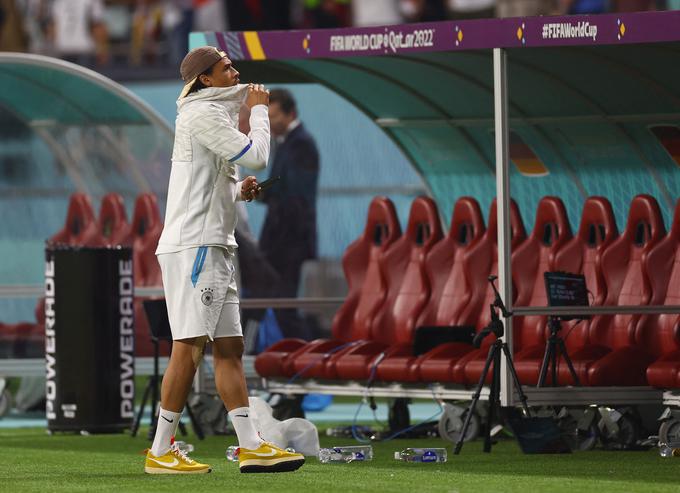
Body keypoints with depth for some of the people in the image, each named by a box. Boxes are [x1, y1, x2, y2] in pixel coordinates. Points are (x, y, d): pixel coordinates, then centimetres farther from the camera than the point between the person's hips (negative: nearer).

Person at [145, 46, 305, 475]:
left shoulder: (215, 114, 22)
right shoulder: (203, 114, -10)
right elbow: (256, 155, -17)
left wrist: (239, 191, 10)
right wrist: (259, 109, -2)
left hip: (214, 247, 11)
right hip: (192, 245, -11)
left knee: (230, 348, 7)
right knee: (190, 347, -12)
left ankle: (251, 446, 6)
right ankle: (162, 452, -11)